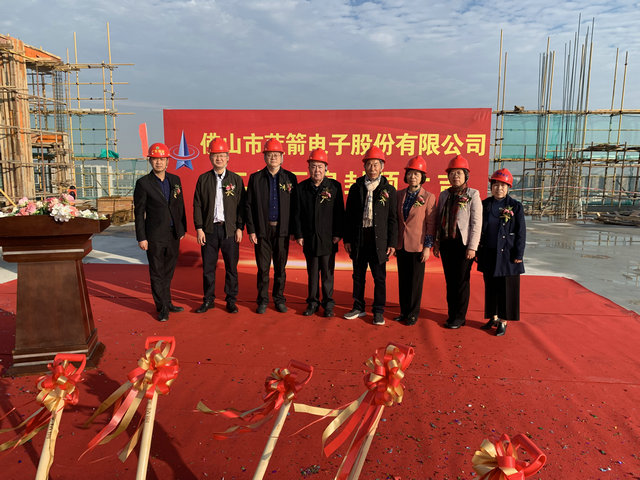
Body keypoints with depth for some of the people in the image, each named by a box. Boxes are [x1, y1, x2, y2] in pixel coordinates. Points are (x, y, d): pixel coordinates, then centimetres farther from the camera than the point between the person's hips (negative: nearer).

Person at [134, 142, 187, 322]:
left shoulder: (175, 180, 7)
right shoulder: (143, 183, -6)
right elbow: (139, 212, -6)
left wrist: (182, 229, 11)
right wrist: (141, 238, -9)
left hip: (173, 234, 4)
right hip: (155, 236, -4)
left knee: (168, 271, 15)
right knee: (157, 273, 4)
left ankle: (167, 302, 29)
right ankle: (162, 308, 15)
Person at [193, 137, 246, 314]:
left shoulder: (236, 179, 4)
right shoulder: (203, 179, 6)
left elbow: (241, 205, 2)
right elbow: (197, 205, 5)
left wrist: (240, 228, -4)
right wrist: (199, 228, -3)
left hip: (230, 230, -1)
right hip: (209, 229, 1)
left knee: (231, 267, 6)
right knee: (208, 267, 7)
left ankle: (231, 301, 19)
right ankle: (208, 300, 22)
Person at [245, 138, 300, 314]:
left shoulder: (290, 178, 4)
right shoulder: (255, 178, 4)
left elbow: (294, 206, 2)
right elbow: (249, 205, 2)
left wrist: (295, 231, -2)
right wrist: (251, 230, -4)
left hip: (282, 230, 0)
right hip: (262, 229, 0)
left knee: (280, 268, 9)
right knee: (263, 268, 5)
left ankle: (279, 299, 23)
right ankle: (263, 300, 19)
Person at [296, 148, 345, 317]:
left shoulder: (335, 186, -1)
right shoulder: (302, 187, 4)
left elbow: (339, 213, 0)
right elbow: (298, 213, 6)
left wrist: (338, 234, -4)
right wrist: (299, 234, 1)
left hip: (328, 239, -2)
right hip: (309, 238, 2)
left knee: (327, 273, 5)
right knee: (312, 272, 11)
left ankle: (328, 304, 18)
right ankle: (313, 302, 23)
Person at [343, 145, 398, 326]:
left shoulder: (389, 190, 2)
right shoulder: (356, 188, 7)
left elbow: (393, 219, 1)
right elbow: (348, 215, 7)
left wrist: (392, 243, -4)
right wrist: (347, 239, 2)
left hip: (378, 240, -2)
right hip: (358, 238, 2)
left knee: (379, 277, 3)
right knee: (358, 276, 12)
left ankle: (378, 312, 15)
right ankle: (358, 308, 26)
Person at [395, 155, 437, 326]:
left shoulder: (428, 197, -5)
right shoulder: (399, 195, 7)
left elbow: (431, 223, -5)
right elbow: (395, 220, 12)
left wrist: (427, 247, -9)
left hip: (417, 246, -4)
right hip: (401, 245, 4)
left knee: (415, 281, 4)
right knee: (403, 280, 11)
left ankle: (413, 314, 17)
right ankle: (404, 311, 23)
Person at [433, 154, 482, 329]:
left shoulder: (473, 195, -3)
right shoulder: (444, 195, 11)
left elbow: (476, 223, -7)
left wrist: (472, 247, -13)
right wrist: (436, 242, 9)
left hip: (463, 244, -4)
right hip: (446, 243, 5)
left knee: (461, 281, 2)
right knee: (450, 281, 11)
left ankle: (460, 317, 14)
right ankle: (452, 314, 22)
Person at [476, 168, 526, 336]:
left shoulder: (515, 206, -3)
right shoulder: (484, 204, 5)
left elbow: (521, 233, -3)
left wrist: (518, 255, -8)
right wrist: (478, 251, 6)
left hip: (507, 255, -3)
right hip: (489, 255, 3)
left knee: (506, 289, 3)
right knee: (491, 287, 11)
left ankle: (503, 322, 14)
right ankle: (494, 317, 25)